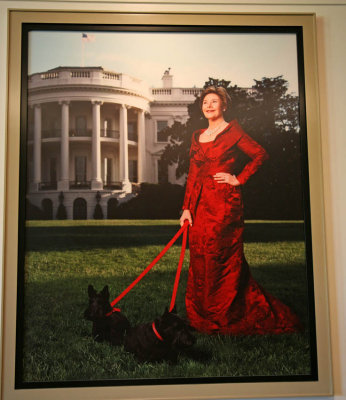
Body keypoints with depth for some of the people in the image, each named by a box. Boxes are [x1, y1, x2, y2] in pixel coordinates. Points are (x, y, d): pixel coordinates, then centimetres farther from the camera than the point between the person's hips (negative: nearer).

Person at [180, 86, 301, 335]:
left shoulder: (232, 131, 0)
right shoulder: (198, 137, 16)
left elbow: (261, 155, -3)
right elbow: (192, 175, 14)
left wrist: (239, 179, -7)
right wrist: (187, 207, 7)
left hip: (225, 202, -6)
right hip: (201, 205, 6)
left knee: (224, 259, -2)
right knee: (200, 261, 7)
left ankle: (226, 321, 12)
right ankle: (202, 318, 20)